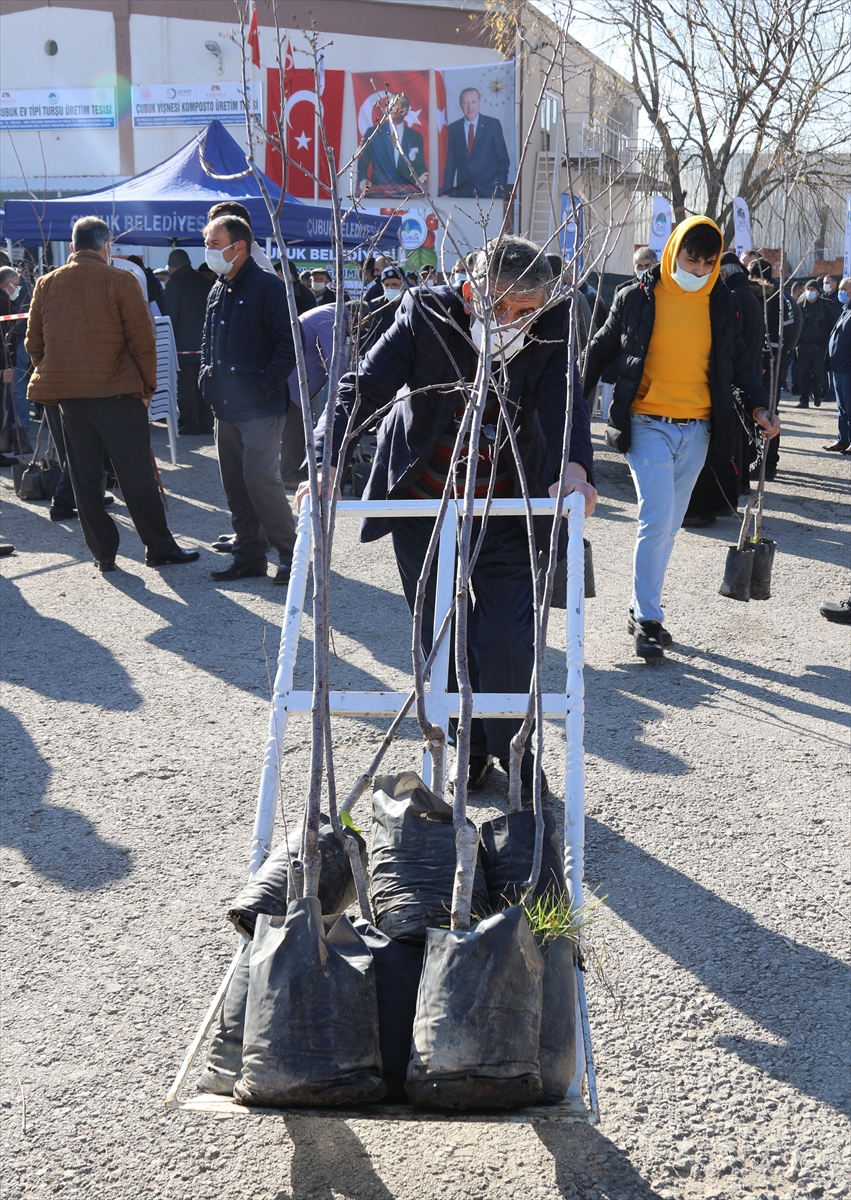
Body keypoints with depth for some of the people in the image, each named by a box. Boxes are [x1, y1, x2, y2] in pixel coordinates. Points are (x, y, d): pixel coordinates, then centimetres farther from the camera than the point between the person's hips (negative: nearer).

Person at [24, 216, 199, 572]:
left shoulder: (47, 284, 7)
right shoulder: (120, 282, -6)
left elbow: (34, 342, 10)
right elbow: (143, 339, -8)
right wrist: (148, 385, 2)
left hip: (67, 395, 4)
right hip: (116, 392, -4)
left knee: (85, 477, 10)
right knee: (136, 475, 2)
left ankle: (103, 552, 13)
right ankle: (159, 548, 7)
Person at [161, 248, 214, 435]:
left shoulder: (174, 283, -9)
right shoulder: (205, 283, 9)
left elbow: (169, 316, -10)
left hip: (184, 345, -6)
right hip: (205, 343, 6)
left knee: (185, 386, -1)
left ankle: (190, 425, -1)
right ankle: (206, 423, 15)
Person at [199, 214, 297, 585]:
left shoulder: (267, 286, -8)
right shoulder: (217, 290, 16)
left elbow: (288, 342, -13)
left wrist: (266, 385, -17)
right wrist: (207, 377, 12)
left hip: (260, 407, -8)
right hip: (225, 406, 8)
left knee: (260, 478, -13)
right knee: (234, 483, 9)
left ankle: (291, 554, -1)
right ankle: (249, 554, 18)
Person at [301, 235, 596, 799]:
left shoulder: (550, 328, -14)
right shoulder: (427, 313, -17)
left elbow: (565, 402, -25)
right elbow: (362, 388, -20)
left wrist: (573, 468, -46)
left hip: (505, 513, 0)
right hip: (423, 510, 1)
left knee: (506, 641, -6)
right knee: (441, 642, 11)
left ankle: (514, 753, 19)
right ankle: (469, 749, 33)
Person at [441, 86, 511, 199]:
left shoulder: (493, 125, 2)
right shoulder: (453, 128, 8)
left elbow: (503, 158, 4)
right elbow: (450, 163, 9)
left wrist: (501, 185, -5)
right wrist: (446, 192, 3)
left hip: (490, 190, -1)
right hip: (463, 191, 2)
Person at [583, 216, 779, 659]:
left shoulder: (722, 304, 6)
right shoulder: (637, 297, -3)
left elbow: (738, 360, 17)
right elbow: (601, 351, 7)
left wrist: (759, 405, 4)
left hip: (696, 429, 4)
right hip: (647, 425, -4)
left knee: (668, 524, 10)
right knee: (657, 519, -14)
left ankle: (643, 610, 23)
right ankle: (647, 618, -5)